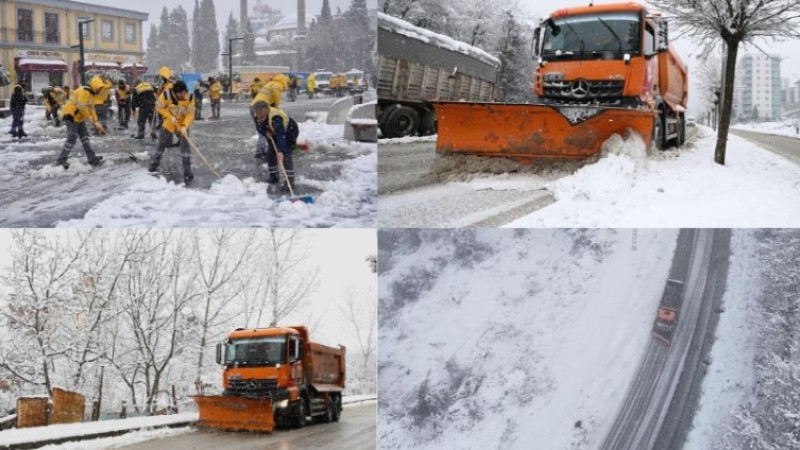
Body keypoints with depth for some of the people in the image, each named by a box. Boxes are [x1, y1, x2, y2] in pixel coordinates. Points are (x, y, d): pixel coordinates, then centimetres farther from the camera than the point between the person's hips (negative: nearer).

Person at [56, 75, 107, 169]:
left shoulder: (92, 94, 13)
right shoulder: (84, 92, -21)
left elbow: (91, 109, 16)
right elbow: (82, 107, -25)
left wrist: (96, 122, 11)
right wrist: (89, 117, -10)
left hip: (79, 117, 10)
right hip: (71, 115, -10)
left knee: (85, 137, 12)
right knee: (72, 138, -13)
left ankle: (92, 158, 18)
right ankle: (61, 160, -10)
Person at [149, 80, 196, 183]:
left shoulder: (190, 97, -23)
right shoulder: (166, 94, -26)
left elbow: (190, 114, -19)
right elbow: (160, 108, -11)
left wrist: (184, 126, -32)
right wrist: (170, 117, -23)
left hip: (182, 125, -1)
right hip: (169, 124, 1)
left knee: (185, 146, -11)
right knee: (162, 144, 15)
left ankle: (187, 172, -5)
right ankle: (154, 164, 38)